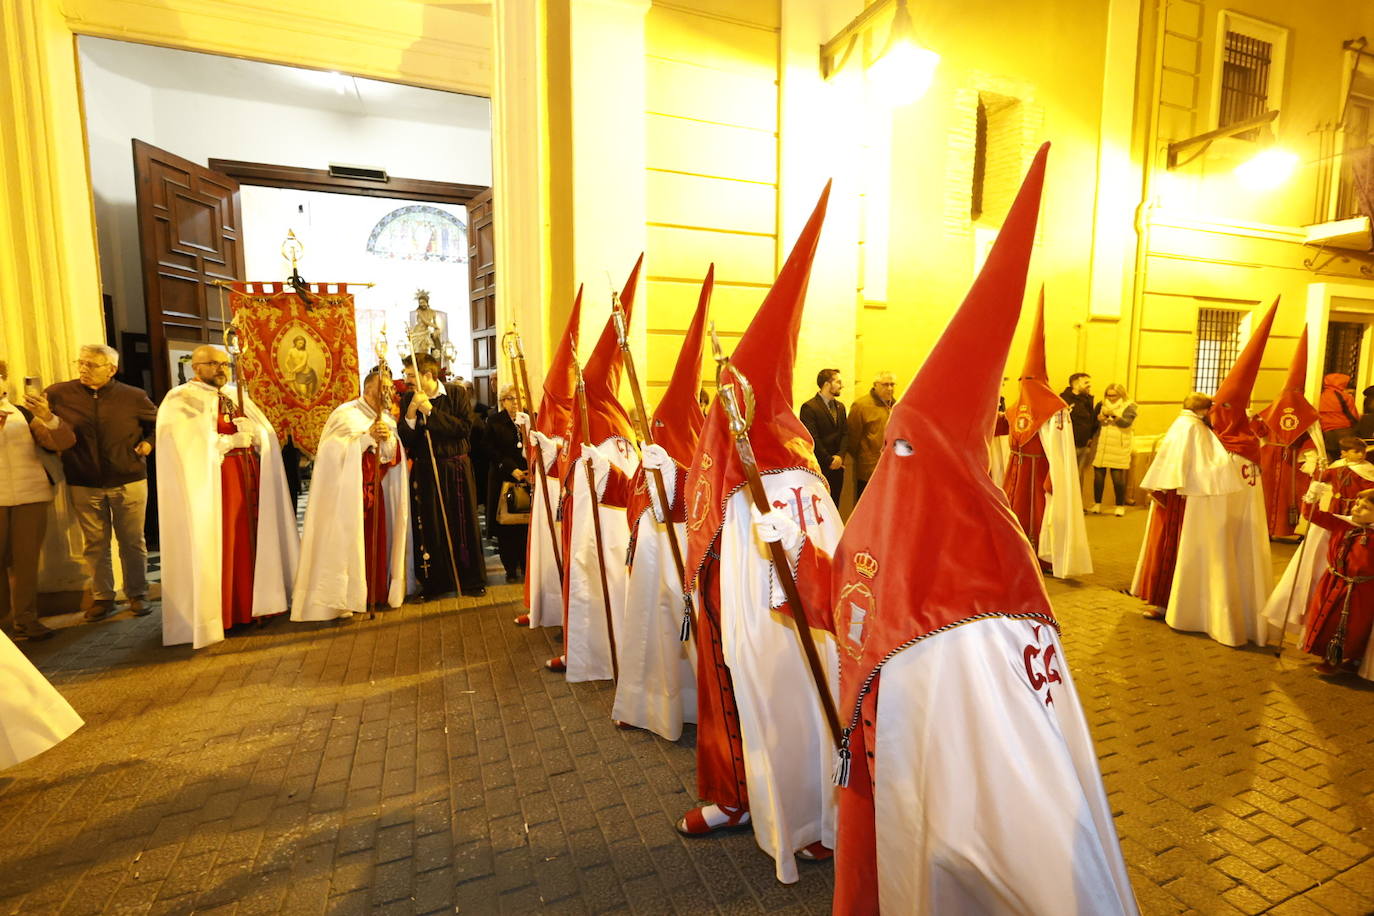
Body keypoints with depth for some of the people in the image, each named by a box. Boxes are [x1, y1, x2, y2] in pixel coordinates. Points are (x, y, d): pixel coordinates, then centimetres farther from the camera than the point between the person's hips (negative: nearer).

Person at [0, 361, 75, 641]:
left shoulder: (25, 414, 9)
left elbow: (65, 442, -3)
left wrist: (47, 417, -21)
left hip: (31, 496, 1)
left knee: (26, 560, 4)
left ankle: (25, 618, 12)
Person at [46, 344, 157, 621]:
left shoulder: (133, 397, -1)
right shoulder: (58, 394, -1)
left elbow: (160, 422, 11)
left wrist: (149, 443, -3)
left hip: (129, 483, -1)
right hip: (84, 485, 1)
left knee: (132, 542, 7)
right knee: (95, 545, 9)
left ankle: (137, 594, 20)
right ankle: (101, 597, 22)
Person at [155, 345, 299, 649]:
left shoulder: (236, 396, 15)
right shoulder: (180, 401, -2)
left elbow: (265, 436, 9)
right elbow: (193, 445, -16)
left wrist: (251, 431, -11)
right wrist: (232, 441, -14)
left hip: (248, 479, 6)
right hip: (210, 483, -5)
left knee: (250, 541, 6)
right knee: (215, 545, -2)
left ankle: (250, 605, 15)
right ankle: (216, 612, 8)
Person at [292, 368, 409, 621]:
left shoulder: (387, 420, 12)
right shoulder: (346, 414, -6)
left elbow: (394, 457, 3)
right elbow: (336, 451, -17)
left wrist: (388, 439, -16)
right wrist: (368, 436, -23)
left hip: (375, 493, 6)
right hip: (346, 493, -6)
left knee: (375, 541, 6)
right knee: (346, 541, -6)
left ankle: (374, 593, 16)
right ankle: (341, 599, 2)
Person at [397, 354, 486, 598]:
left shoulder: (457, 393, -2)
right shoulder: (407, 400, 4)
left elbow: (465, 428, -15)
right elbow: (404, 440, -3)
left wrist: (430, 410, -16)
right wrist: (411, 412, -16)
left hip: (456, 469, -1)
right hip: (425, 471, 1)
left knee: (463, 523, 7)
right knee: (430, 527, 3)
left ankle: (471, 580, 20)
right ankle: (435, 582, 18)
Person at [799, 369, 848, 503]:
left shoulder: (840, 406, 15)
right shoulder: (809, 407, -11)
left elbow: (845, 433, 12)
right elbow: (812, 439, -15)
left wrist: (840, 456, -4)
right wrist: (829, 461, -11)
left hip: (837, 467, 7)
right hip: (819, 468, -7)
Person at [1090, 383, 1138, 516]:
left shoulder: (1129, 406, 1)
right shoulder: (1101, 404, 10)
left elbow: (1127, 423, -13)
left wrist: (1113, 415, -28)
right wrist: (1098, 418, -11)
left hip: (1118, 448, -2)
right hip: (1100, 446, 3)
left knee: (1118, 478, -1)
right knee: (1098, 476, 5)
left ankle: (1120, 506, 12)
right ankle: (1097, 504, 17)